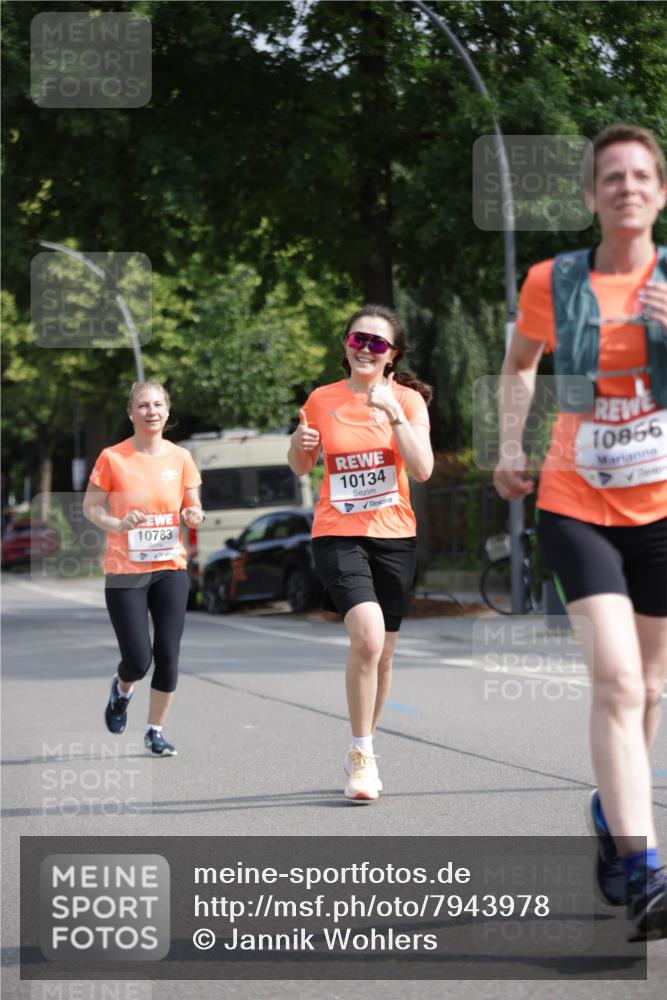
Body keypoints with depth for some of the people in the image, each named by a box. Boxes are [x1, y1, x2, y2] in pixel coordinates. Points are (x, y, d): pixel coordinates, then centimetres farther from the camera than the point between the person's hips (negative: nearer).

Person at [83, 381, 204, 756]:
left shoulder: (180, 458, 3)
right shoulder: (113, 458, -5)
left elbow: (193, 506, 13)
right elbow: (91, 507, 0)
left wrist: (194, 514, -11)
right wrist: (117, 524, -18)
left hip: (171, 567, 3)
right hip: (125, 570, -3)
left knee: (168, 655, -2)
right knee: (138, 658, -7)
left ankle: (156, 731, 14)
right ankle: (122, 689, 30)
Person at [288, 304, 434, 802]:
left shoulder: (409, 400, -1)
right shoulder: (322, 399, 2)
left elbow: (422, 470, -13)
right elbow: (301, 467, 15)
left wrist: (393, 413, -21)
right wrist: (300, 444, -8)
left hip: (394, 536, 2)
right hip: (337, 534, -1)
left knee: (381, 655, 10)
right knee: (368, 634, -23)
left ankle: (362, 752, 30)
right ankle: (362, 754, -10)